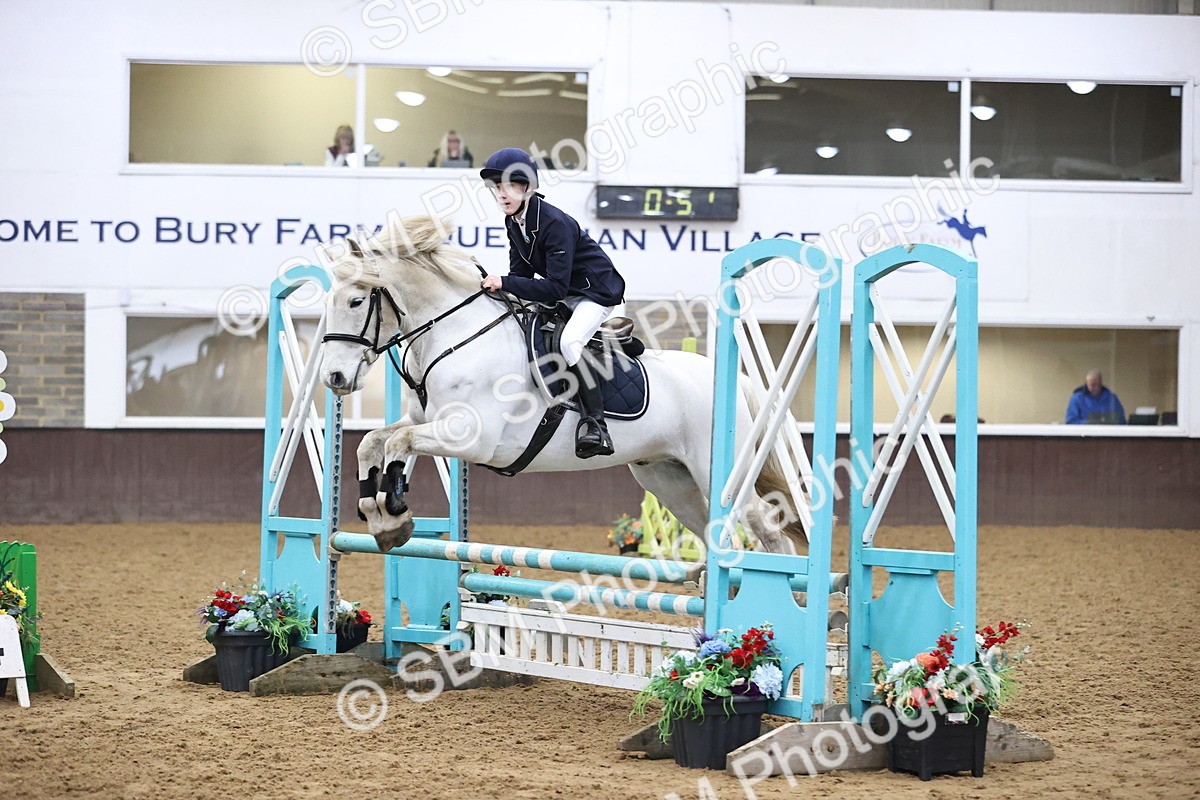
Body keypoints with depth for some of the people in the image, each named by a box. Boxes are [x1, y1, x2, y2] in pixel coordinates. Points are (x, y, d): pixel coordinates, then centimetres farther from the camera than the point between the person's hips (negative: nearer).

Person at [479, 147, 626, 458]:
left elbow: (555, 288, -32)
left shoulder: (555, 223, -28)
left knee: (569, 341, -32)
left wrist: (505, 283, -34)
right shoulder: (513, 222, 0)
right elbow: (521, 272, 2)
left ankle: (595, 424, -30)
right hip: (566, 295, 10)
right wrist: (496, 286, -17)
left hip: (598, 293, -10)